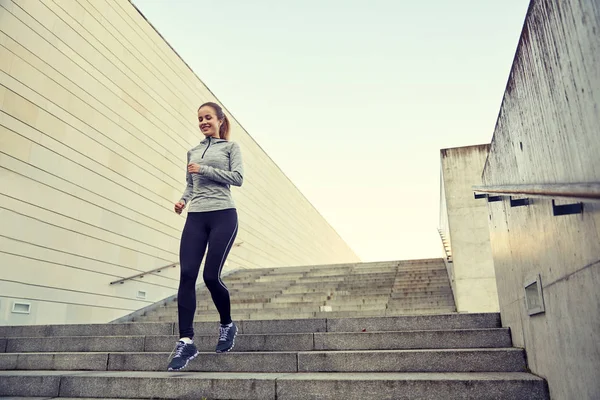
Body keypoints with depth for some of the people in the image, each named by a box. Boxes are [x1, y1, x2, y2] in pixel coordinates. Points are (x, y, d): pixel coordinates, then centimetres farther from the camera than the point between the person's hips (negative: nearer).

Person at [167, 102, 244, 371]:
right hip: (196, 218, 4)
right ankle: (186, 342, -5)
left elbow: (237, 178, -3)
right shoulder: (193, 152, 22)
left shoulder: (230, 147, 9)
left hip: (223, 216, -4)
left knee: (211, 276, -9)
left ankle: (227, 325, 19)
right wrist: (183, 199, 3)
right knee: (187, 275, -10)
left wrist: (205, 169, -8)